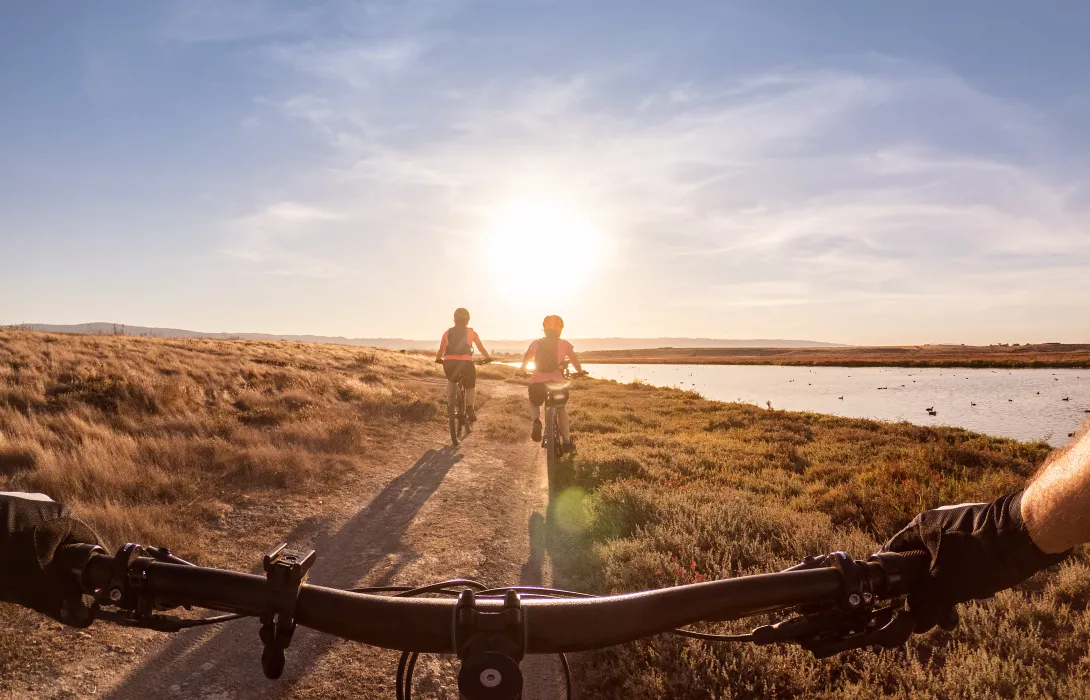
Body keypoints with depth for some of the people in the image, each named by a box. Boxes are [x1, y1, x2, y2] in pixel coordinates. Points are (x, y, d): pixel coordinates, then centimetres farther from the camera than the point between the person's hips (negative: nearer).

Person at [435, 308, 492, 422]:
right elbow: (481, 348, 20)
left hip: (449, 362, 2)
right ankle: (470, 408, -6)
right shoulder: (471, 332, 13)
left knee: (451, 381, 33)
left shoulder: (447, 333, 17)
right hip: (466, 362, -2)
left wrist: (438, 359, 39)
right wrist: (488, 357, 37)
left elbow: (441, 350, 20)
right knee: (470, 386, 17)